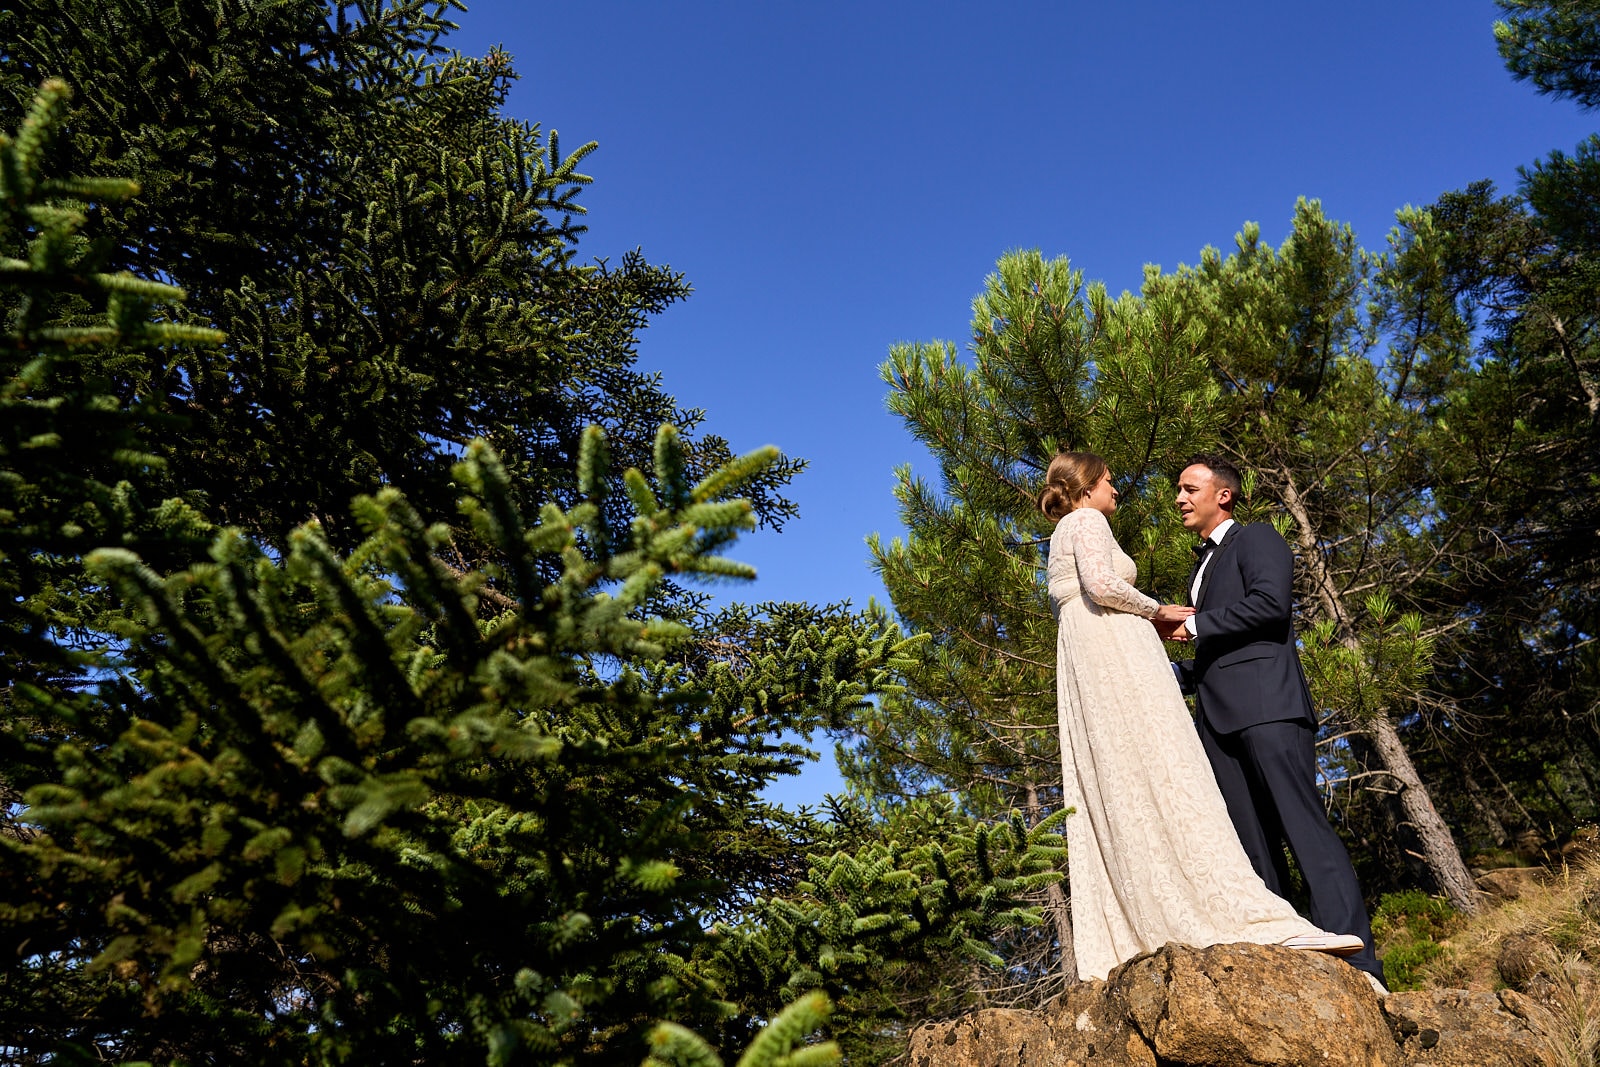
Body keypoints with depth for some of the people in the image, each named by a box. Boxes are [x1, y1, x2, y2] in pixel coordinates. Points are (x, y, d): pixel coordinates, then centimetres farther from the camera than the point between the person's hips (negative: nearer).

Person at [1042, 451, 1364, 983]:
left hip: (1083, 671, 9)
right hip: (1115, 653, -9)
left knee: (1111, 795, 0)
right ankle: (1238, 917, -22)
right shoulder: (1087, 521, 1)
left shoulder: (1062, 538, 29)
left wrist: (1152, 619, 21)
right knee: (1164, 777, -17)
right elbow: (1100, 583, -16)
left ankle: (1120, 943, -5)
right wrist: (1158, 611, -2)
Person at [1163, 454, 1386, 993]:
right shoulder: (1201, 569, 30)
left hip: (1265, 702, -8)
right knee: (1251, 847, 2)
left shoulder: (1256, 538, 6)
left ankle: (1355, 964, -15)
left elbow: (1271, 602, -13)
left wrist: (1193, 625, -7)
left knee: (1304, 827, -14)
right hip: (1217, 716, 8)